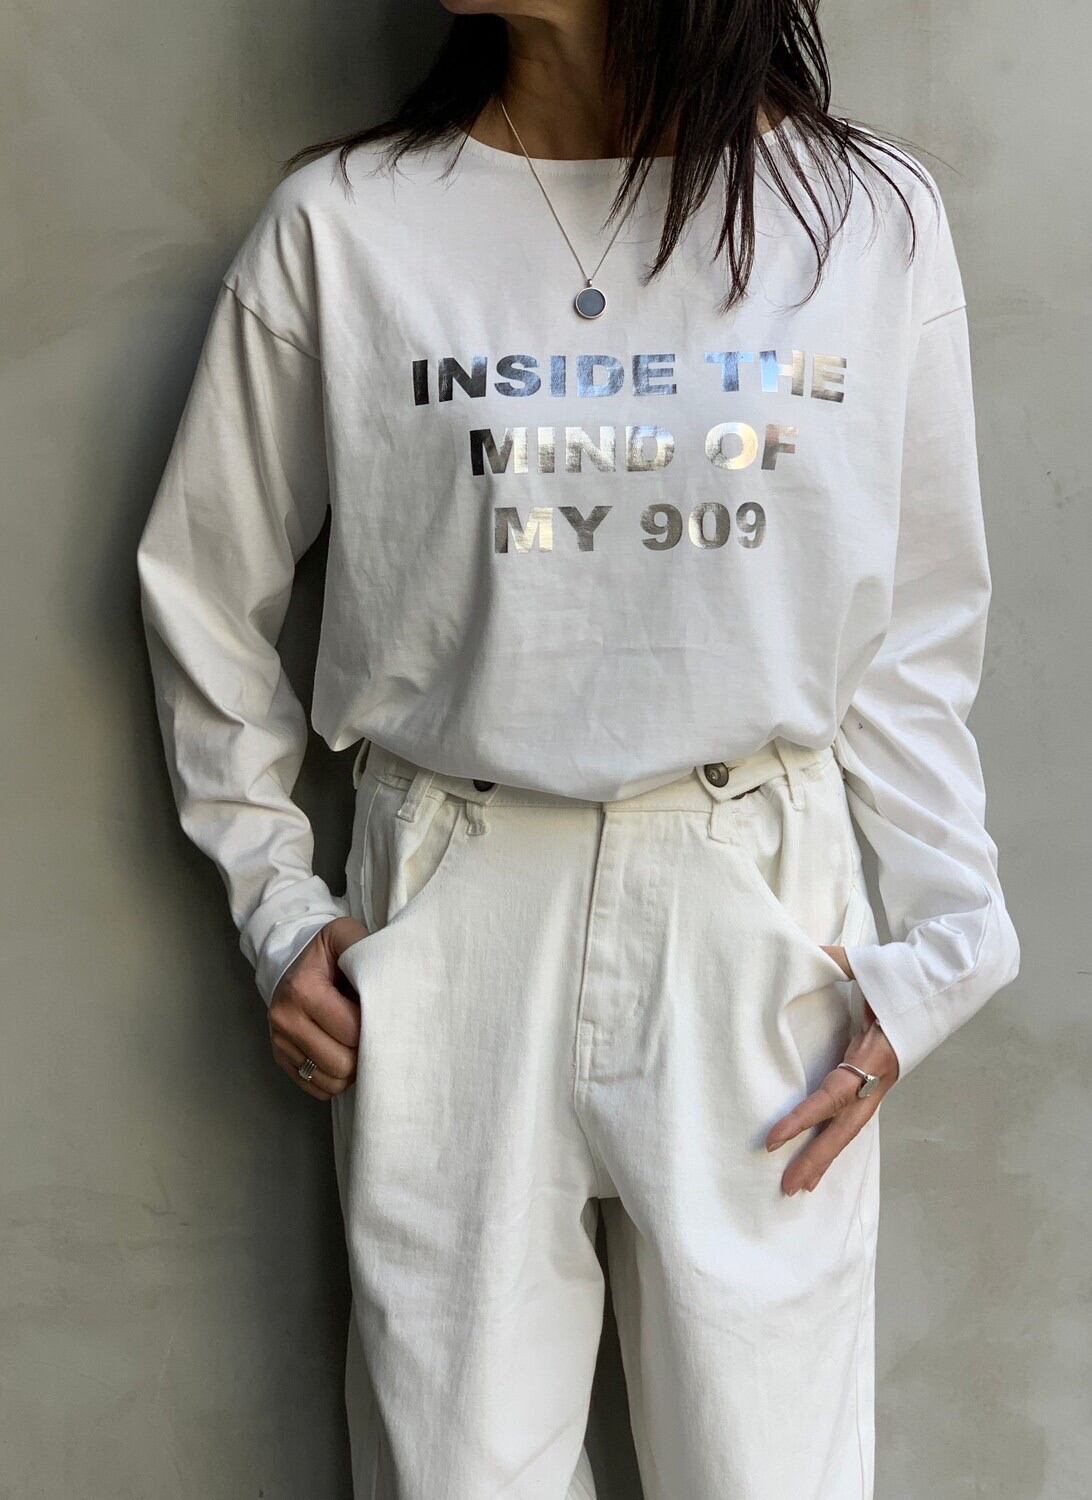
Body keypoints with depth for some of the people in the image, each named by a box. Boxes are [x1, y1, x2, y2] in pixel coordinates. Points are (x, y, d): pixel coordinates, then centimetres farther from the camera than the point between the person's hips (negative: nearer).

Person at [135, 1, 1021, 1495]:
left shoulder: (871, 217, 2)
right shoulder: (342, 224, -1)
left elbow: (916, 629, 6)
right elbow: (205, 591, 9)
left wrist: (939, 949, 0)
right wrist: (277, 907, 5)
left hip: (763, 917, 1)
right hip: (454, 921, 0)